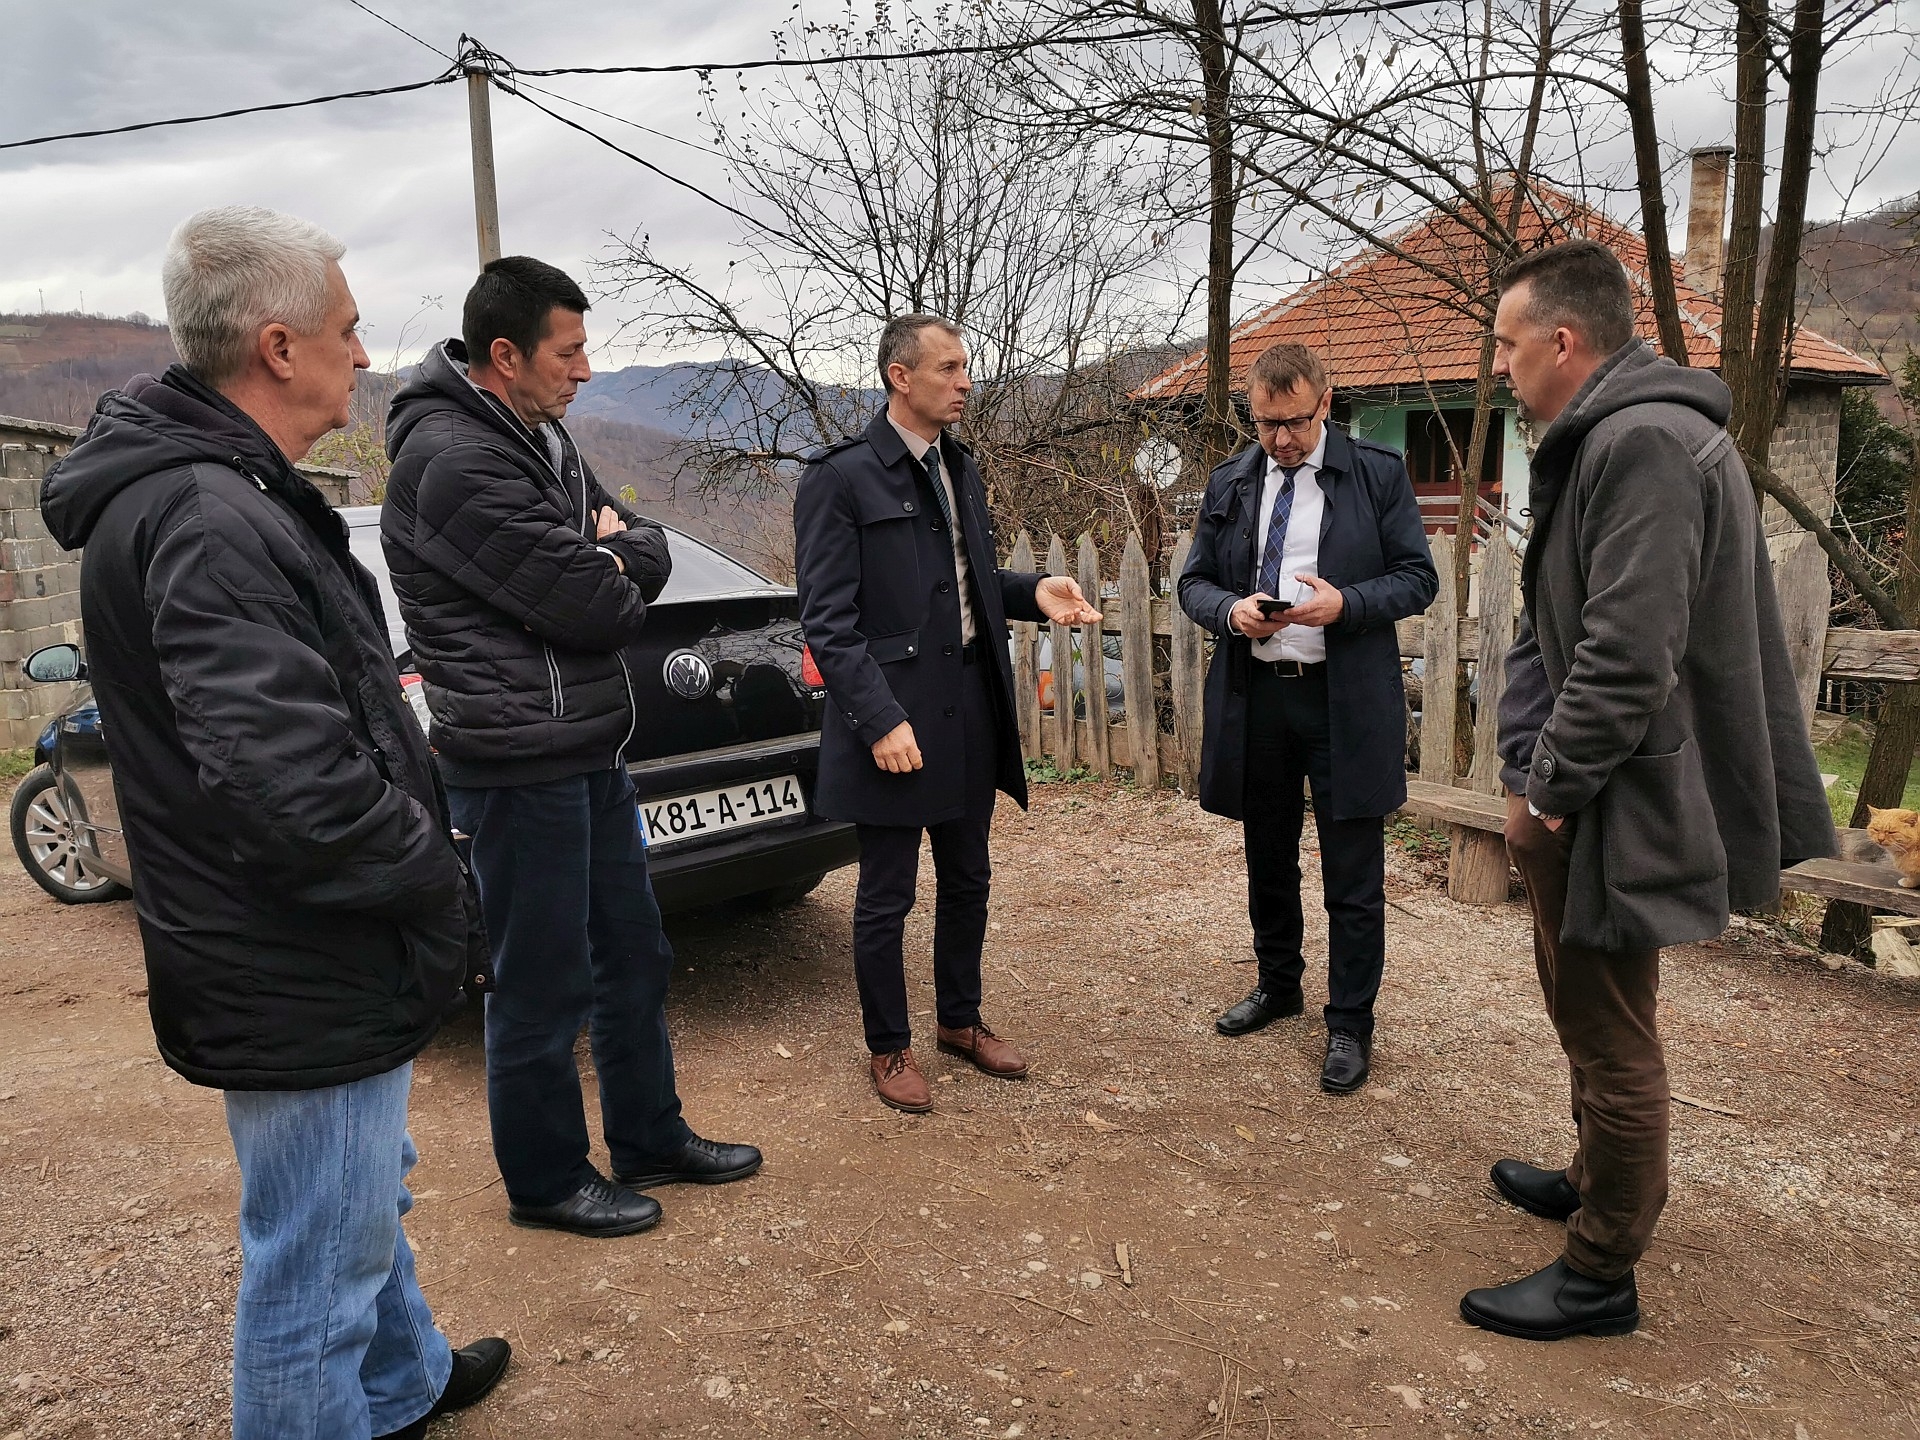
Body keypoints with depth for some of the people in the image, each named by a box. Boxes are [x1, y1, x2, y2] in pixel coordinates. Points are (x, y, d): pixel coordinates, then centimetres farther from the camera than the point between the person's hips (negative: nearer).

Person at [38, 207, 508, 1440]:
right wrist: (436, 875, -18)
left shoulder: (228, 494, 9)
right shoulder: (210, 527, -26)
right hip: (303, 984, -11)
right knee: (317, 1267, 6)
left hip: (328, 962, 11)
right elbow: (300, 791, -33)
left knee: (366, 1194, 29)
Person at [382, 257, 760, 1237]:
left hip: (591, 750, 10)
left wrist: (609, 559, -11)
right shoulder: (454, 459, -20)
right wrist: (615, 568, -1)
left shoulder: (542, 438, 12)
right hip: (521, 762, -10)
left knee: (632, 956, 18)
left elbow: (648, 554, 11)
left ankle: (650, 1140, 35)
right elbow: (590, 606, -23)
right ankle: (545, 1181, 24)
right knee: (543, 985, 5)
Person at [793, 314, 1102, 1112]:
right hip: (896, 721, -7)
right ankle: (889, 1048, 25)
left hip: (972, 711, 7)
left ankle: (961, 1021, 37)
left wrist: (1034, 591, 1)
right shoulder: (842, 477, -11)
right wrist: (880, 718, -22)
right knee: (886, 896, 6)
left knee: (966, 880, 18)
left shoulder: (959, 468, 12)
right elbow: (828, 618, -15)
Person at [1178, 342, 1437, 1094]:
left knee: (1352, 877, 2)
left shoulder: (1378, 473, -2)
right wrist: (1231, 609, -12)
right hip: (1254, 696, 4)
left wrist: (1346, 603, -21)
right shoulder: (1229, 483, 7)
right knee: (1268, 859, 18)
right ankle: (1277, 984, 38)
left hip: (1345, 700, -4)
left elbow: (1418, 578, -3)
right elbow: (1194, 581, 10)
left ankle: (1350, 1024, 17)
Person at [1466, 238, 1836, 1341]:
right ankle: (1596, 1185, 44)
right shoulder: (1606, 439, 12)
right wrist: (1533, 771, 4)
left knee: (1612, 1037, 3)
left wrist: (1547, 787, -15)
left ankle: (1602, 1277, 20)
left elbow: (1628, 656, -27)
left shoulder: (1647, 442, -21)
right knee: (1587, 1011, 24)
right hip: (1583, 789, 10)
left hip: (1620, 805, -10)